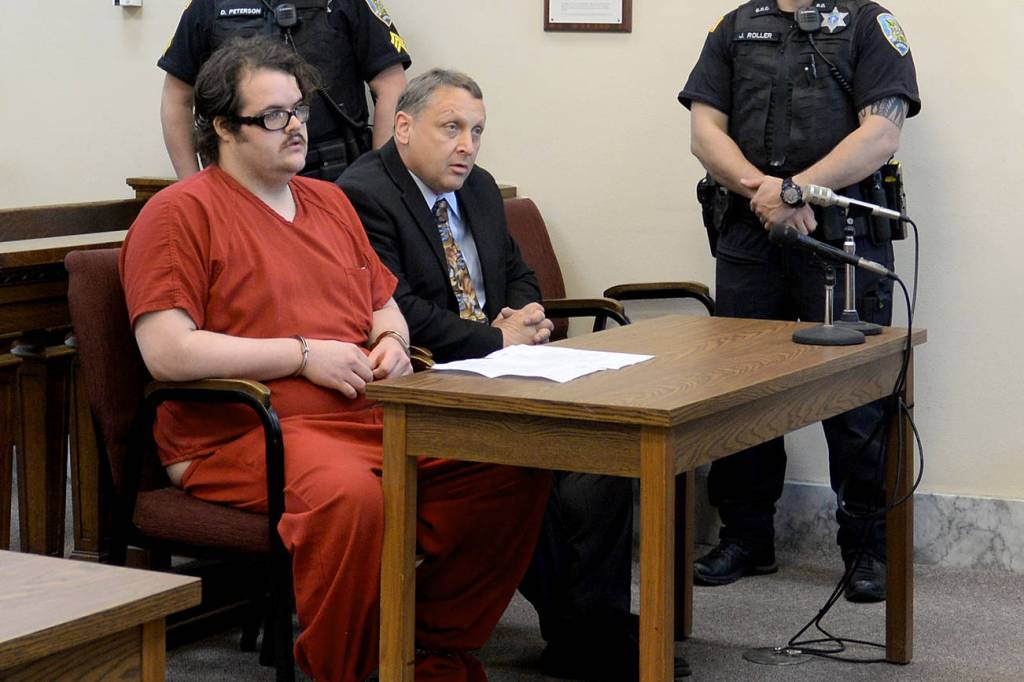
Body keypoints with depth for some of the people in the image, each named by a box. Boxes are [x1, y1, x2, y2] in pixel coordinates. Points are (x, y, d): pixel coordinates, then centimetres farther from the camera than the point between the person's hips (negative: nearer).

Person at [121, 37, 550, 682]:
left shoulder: (330, 202, 22)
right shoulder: (180, 213, -2)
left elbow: (386, 309, 32)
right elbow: (168, 352, -13)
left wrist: (392, 342, 6)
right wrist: (303, 355, -12)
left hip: (371, 413, 7)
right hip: (242, 431, -7)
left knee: (516, 465, -13)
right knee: (348, 493, -39)